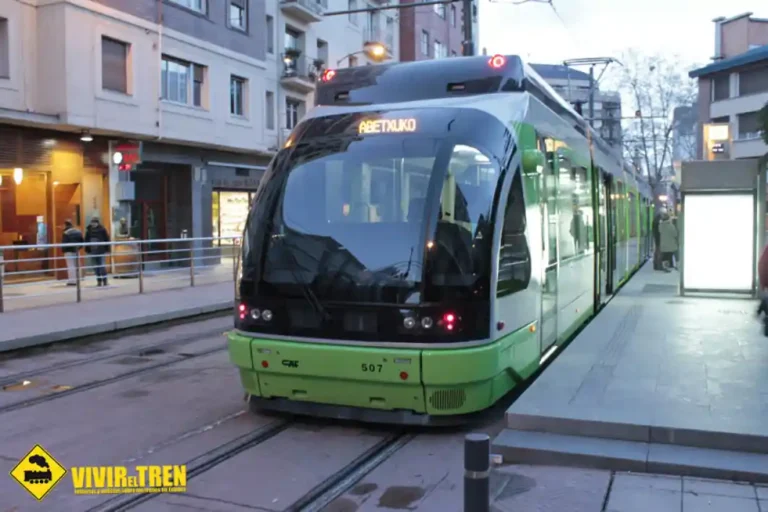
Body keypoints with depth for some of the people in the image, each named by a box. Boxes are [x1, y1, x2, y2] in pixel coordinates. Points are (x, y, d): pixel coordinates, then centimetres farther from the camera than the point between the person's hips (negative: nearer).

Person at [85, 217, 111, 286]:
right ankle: (99, 281, 14)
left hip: (101, 251, -4)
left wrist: (107, 249, -6)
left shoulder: (102, 229, -5)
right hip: (93, 251, 4)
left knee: (102, 266, -6)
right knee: (96, 267, 7)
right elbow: (86, 241, 11)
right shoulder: (89, 230, 5)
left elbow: (107, 240, -3)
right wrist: (87, 250, 7)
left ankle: (105, 281, 1)